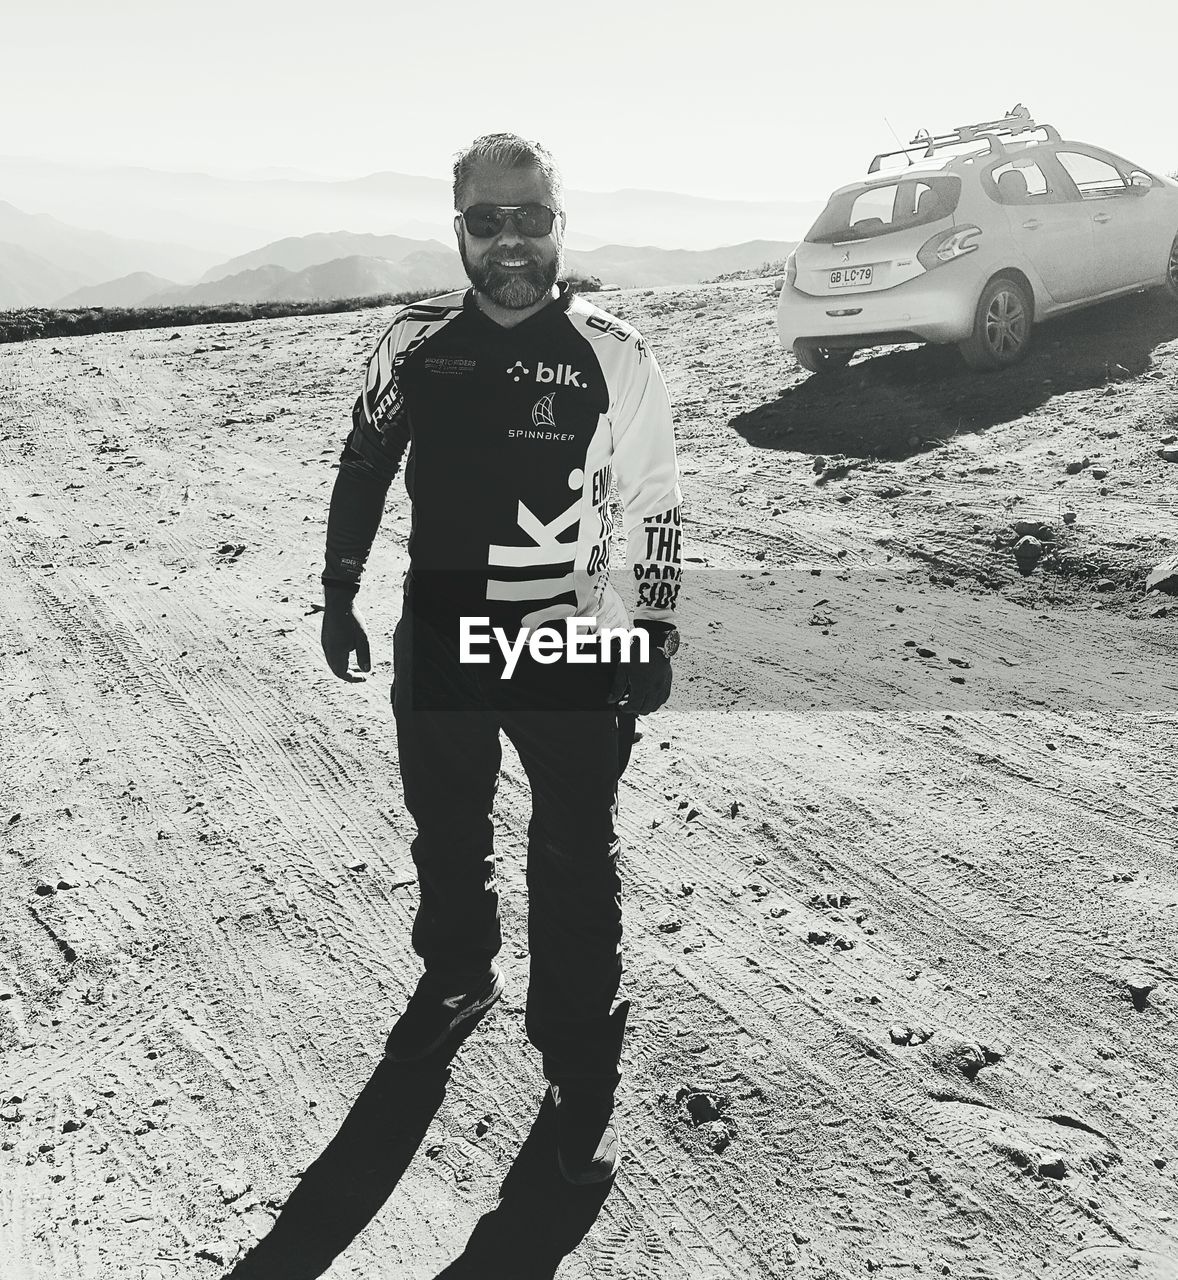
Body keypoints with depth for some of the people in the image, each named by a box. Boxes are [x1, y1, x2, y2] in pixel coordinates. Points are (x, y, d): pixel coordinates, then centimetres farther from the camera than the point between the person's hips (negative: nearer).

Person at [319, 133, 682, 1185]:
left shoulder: (613, 356, -9)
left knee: (575, 864, 4)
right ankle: (457, 978, 47)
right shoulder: (416, 341, 1)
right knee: (445, 832, 21)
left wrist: (654, 640, -7)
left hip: (573, 658, -4)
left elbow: (654, 506, -5)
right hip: (438, 644, 4)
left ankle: (583, 1070, 21)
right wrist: (340, 596, 10)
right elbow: (364, 467, 10)